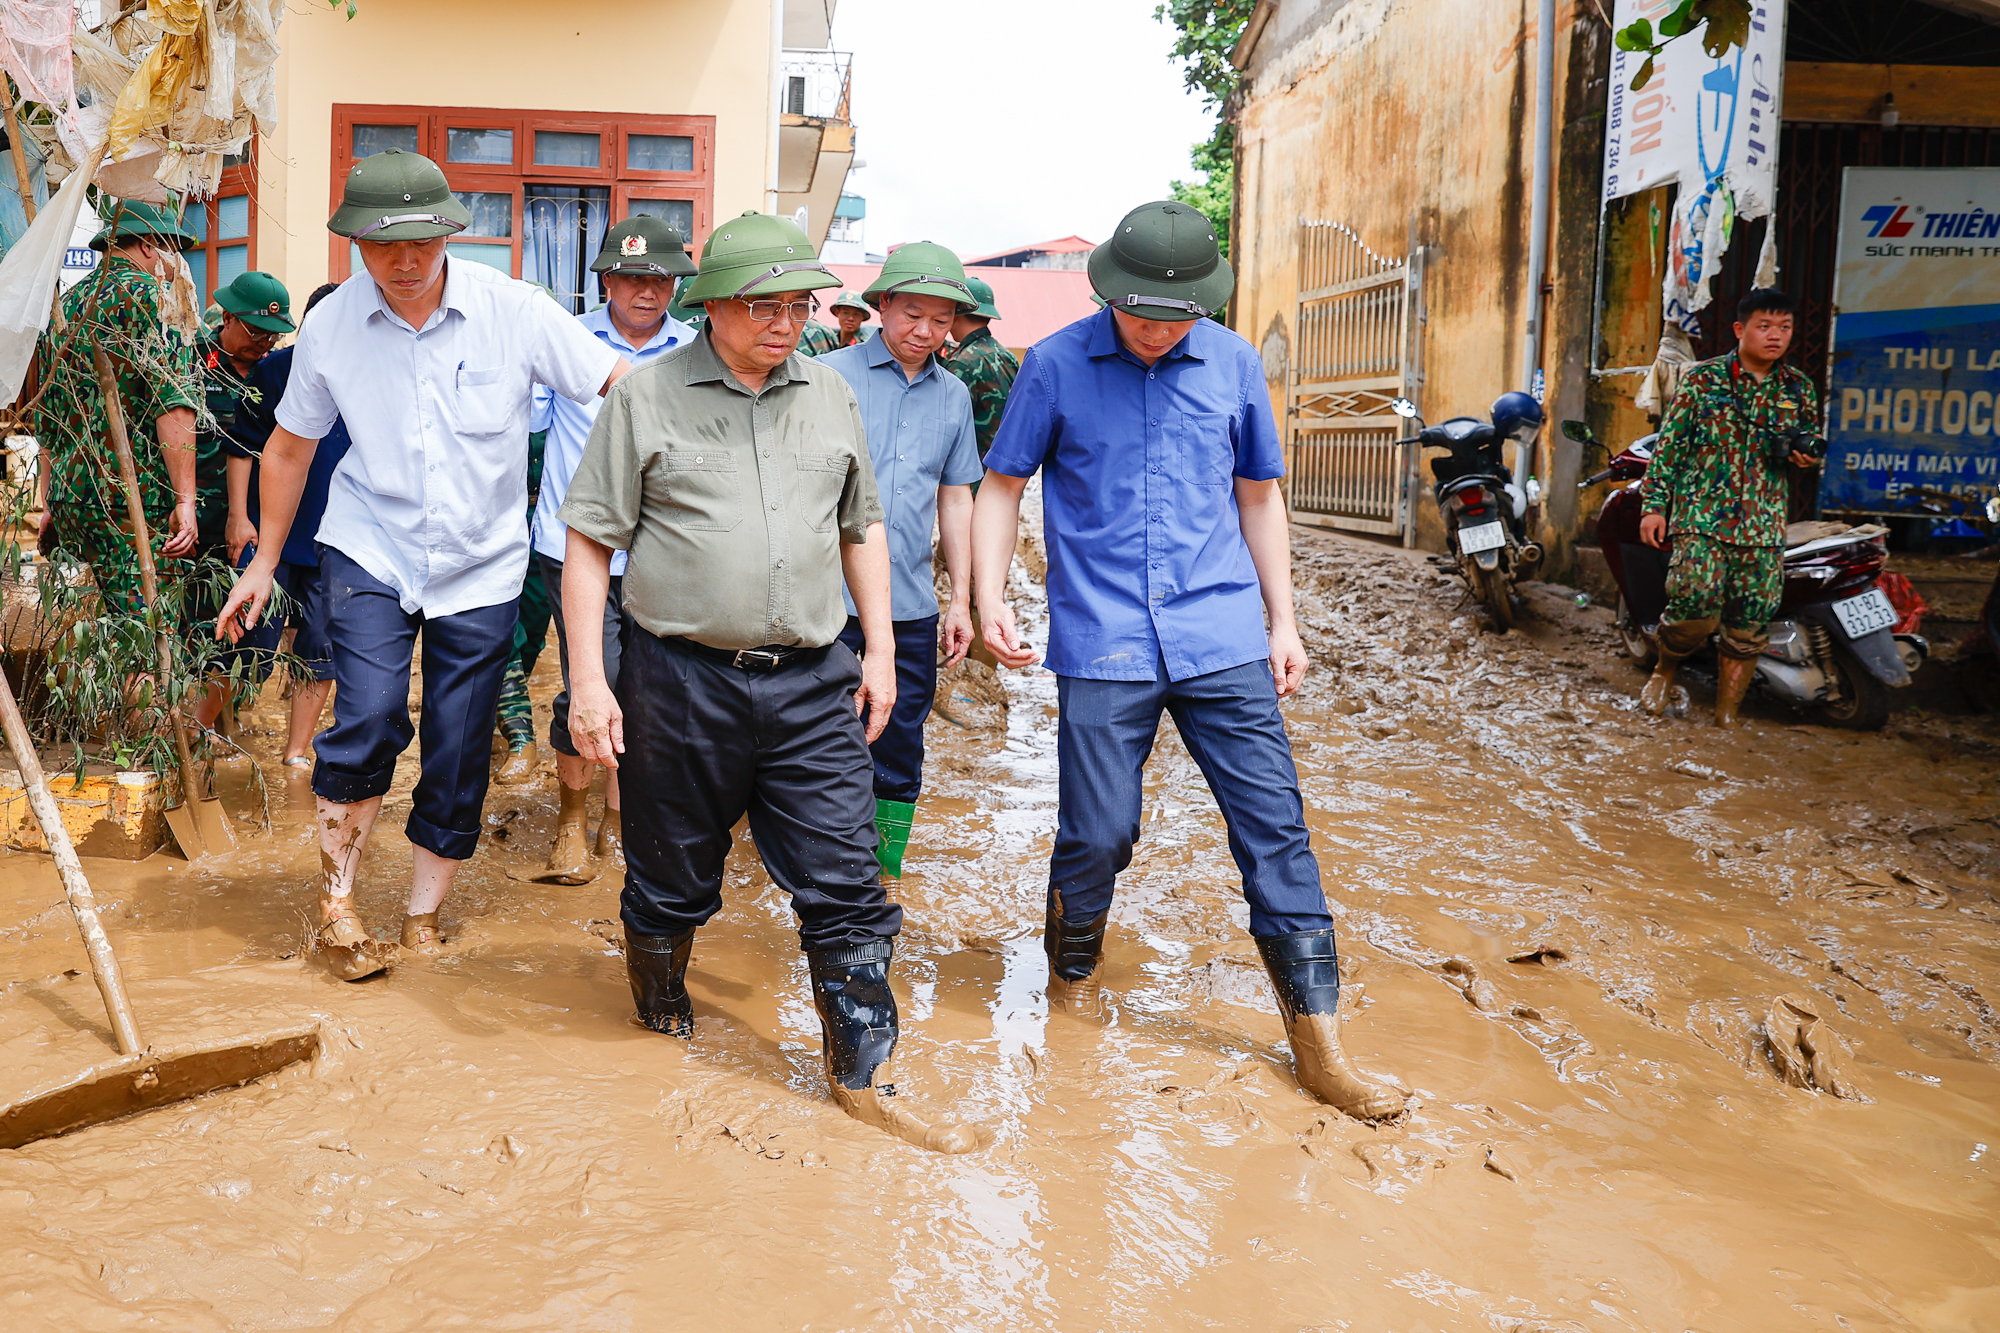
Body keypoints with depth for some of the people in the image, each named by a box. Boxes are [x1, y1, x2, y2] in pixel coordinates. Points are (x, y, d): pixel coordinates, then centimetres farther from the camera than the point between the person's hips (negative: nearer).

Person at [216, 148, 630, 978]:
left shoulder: (511, 310, -12)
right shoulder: (331, 326, -5)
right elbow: (290, 447, 9)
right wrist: (264, 563, 15)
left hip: (481, 566, 0)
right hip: (370, 551, 0)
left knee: (459, 759, 5)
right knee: (370, 717, -19)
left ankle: (423, 921, 25)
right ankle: (335, 900, 4)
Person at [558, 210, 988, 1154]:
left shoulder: (829, 396, 10)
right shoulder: (646, 397, -2)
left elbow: (861, 527, 19)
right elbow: (588, 544, -3)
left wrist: (880, 648, 13)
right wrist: (587, 680, -8)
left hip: (813, 684, 3)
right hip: (681, 679, -3)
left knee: (844, 886, 2)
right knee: (673, 879, 13)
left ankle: (863, 1077, 12)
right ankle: (660, 1020, 39)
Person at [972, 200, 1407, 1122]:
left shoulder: (1233, 364, 7)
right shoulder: (1056, 366, 0)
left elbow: (1258, 495, 16)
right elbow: (1003, 484, 7)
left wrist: (1283, 621, 13)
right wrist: (990, 596, -6)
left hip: (1224, 640, 2)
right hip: (1102, 646, -2)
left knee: (1274, 827, 0)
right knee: (1097, 836, 2)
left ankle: (1319, 1043, 10)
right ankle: (1072, 981, 32)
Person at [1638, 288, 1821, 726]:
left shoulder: (1799, 388, 12)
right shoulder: (1702, 379, 2)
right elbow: (1669, 444, 2)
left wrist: (1806, 457, 0)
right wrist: (1654, 505, -4)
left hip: (1764, 526, 4)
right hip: (1701, 517, -3)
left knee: (1749, 625, 1)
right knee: (1697, 604, -19)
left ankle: (1727, 714, 13)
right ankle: (1666, 667, 12)